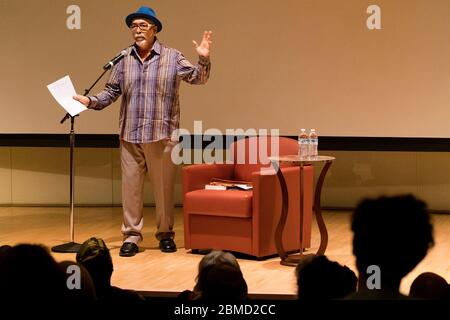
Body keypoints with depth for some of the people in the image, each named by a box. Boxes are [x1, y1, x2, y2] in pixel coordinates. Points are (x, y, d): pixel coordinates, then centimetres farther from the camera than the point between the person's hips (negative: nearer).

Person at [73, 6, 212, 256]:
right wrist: (91, 101, -6)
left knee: (164, 186, 5)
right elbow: (112, 92, 9)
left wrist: (203, 60, -17)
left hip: (162, 135, -2)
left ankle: (165, 233, 18)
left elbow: (197, 78, 2)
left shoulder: (172, 57, 1)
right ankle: (132, 235, 11)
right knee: (130, 185, 3)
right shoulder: (124, 59, 6)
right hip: (130, 135, 2)